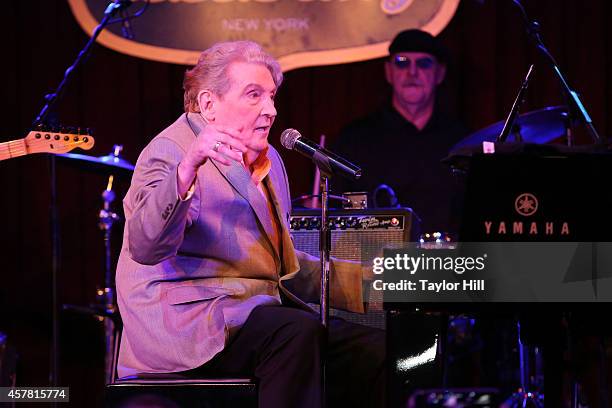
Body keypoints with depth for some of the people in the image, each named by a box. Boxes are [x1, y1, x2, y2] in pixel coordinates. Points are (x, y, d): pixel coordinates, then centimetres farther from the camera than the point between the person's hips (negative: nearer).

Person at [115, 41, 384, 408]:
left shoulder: (268, 161, 21)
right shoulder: (172, 150, -8)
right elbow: (145, 247, -25)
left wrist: (372, 280, 17)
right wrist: (188, 168, -38)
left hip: (259, 312, 9)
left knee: (375, 348, -7)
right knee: (299, 333, -32)